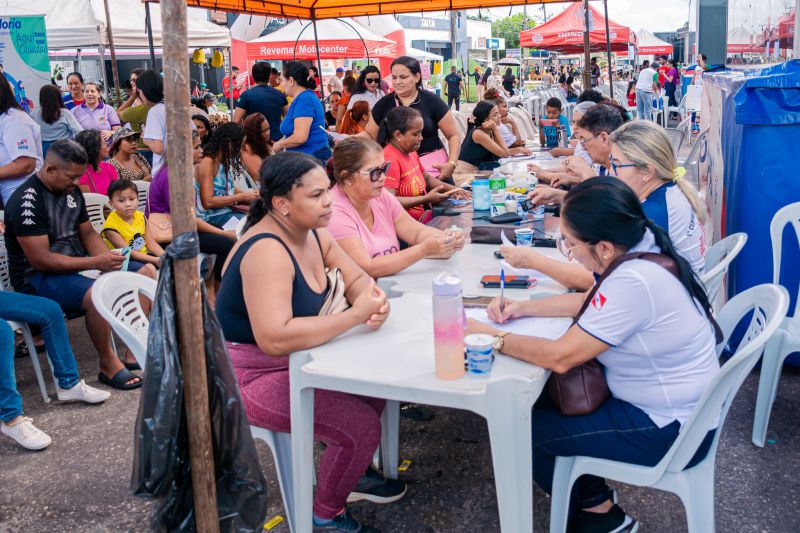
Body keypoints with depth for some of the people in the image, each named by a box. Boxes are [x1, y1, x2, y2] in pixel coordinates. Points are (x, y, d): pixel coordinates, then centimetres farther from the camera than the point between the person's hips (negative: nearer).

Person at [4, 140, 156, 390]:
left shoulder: (71, 190, 7)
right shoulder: (27, 202, -19)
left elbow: (88, 233, 13)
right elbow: (41, 259, -24)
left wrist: (107, 259, -6)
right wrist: (95, 263, -25)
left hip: (78, 264, 9)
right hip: (38, 277, -9)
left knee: (146, 272, -1)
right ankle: (108, 365, -15)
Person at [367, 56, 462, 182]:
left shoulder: (432, 101, -3)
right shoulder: (384, 103, 4)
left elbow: (454, 135, -1)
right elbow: (369, 136, 12)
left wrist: (451, 164, -15)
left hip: (432, 167, -1)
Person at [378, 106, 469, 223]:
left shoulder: (411, 152, 11)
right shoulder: (390, 159, -17)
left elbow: (427, 178, 27)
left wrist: (451, 189, 11)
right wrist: (427, 199, -22)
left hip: (427, 217, 9)